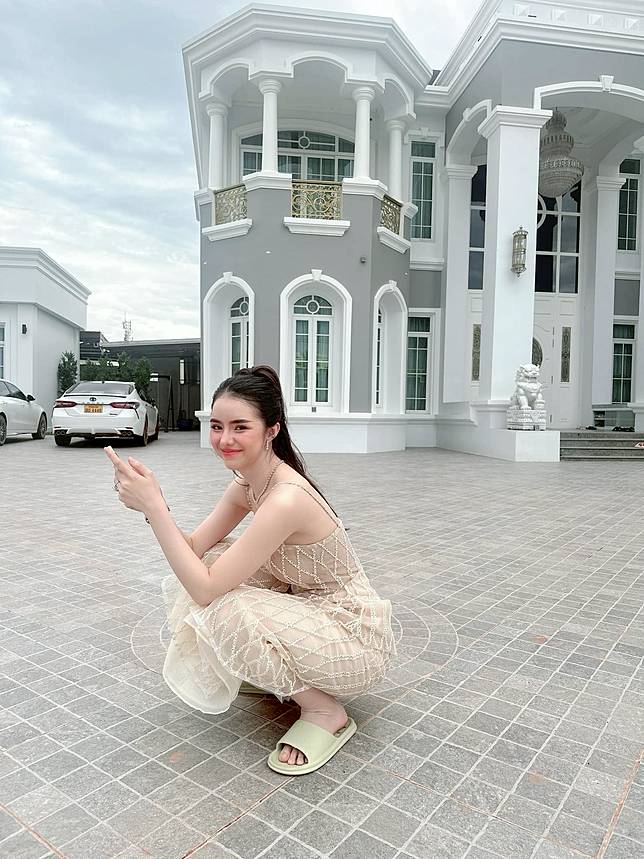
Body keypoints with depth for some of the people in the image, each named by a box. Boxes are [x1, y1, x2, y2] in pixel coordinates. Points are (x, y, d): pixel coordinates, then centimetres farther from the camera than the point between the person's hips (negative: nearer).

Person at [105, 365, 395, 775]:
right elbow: (196, 548, -4)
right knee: (213, 563, 2)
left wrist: (154, 506, -30)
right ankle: (276, 675, 17)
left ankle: (325, 711, -4)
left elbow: (205, 589, -29)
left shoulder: (286, 499, -31)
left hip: (355, 638, -8)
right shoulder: (249, 481, -3)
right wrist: (150, 502, -19)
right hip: (310, 610, 9)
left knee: (224, 609, -27)